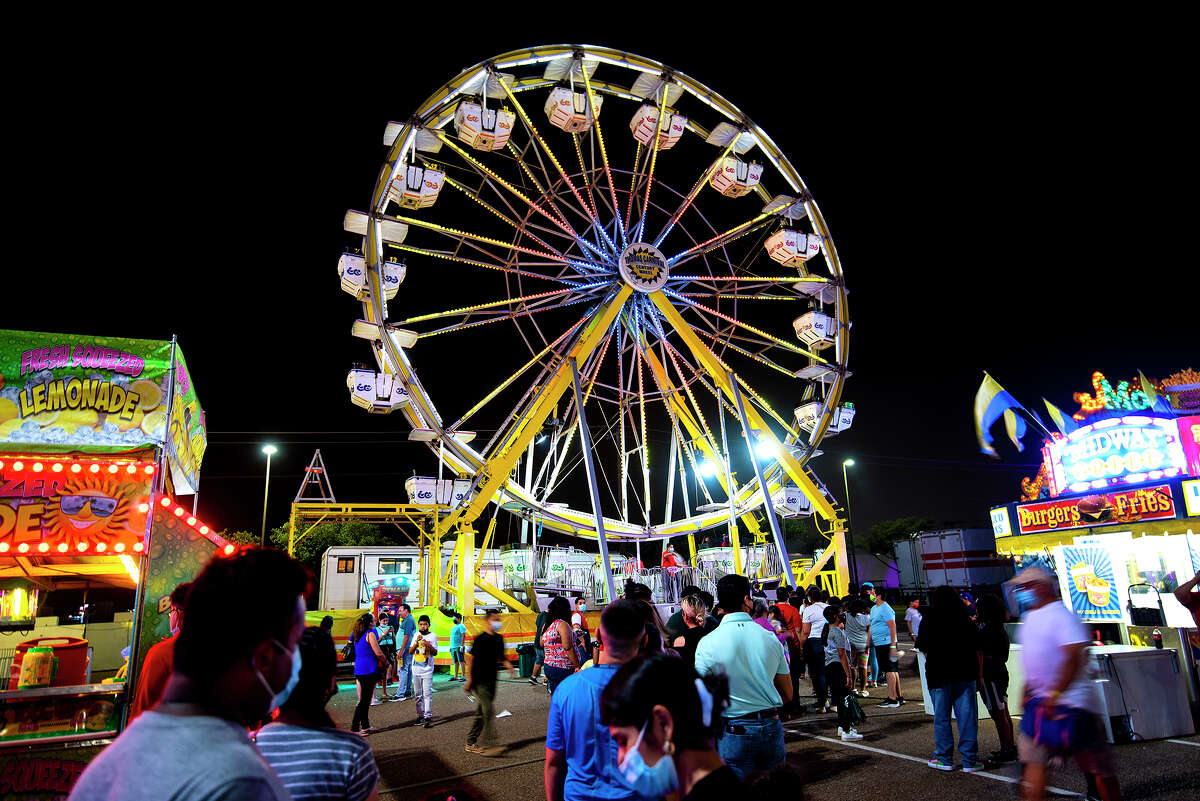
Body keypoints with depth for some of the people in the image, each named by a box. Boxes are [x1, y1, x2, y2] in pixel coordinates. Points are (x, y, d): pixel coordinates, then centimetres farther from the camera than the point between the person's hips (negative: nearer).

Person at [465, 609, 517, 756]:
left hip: (491, 679, 7)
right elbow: (471, 659, -10)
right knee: (487, 710, -13)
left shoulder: (499, 638, 10)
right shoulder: (480, 639, -11)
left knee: (481, 712, 12)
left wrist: (508, 664, 2)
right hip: (480, 680, -7)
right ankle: (486, 745, -10)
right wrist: (469, 679, -13)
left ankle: (471, 743, 21)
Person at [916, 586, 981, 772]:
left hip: (938, 676, -2)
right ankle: (970, 760, 11)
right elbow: (978, 653, 3)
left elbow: (925, 651, -2)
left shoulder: (927, 624, -6)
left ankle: (944, 759, 13)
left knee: (941, 718, 7)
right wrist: (979, 675, 10)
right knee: (967, 716, 7)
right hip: (965, 675, 2)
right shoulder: (967, 623, 2)